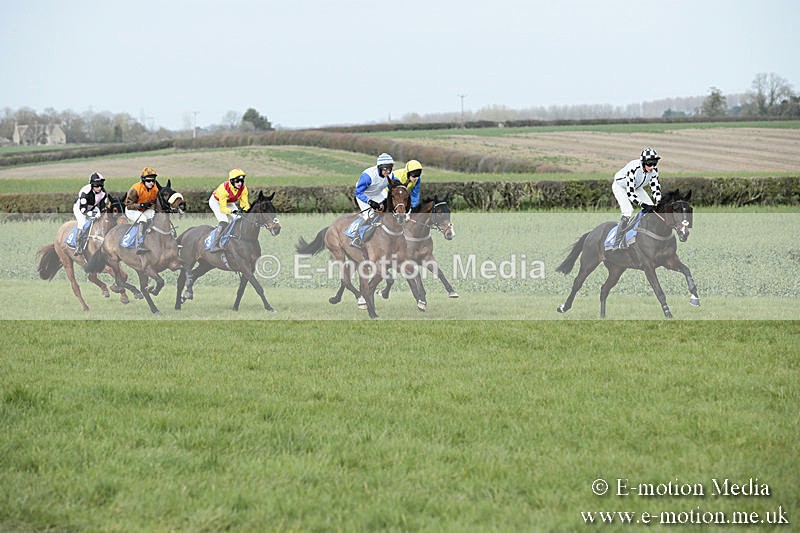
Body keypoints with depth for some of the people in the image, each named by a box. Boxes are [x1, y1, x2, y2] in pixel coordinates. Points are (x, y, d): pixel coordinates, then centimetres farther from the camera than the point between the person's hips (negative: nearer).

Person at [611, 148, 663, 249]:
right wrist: (642, 204, -51)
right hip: (620, 186, -7)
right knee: (628, 211, -25)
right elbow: (630, 192, -42)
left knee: (651, 209, -6)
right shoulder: (633, 169, -41)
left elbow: (655, 187, -14)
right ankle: (618, 243, -21)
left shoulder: (654, 170, -21)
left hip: (636, 187, 7)